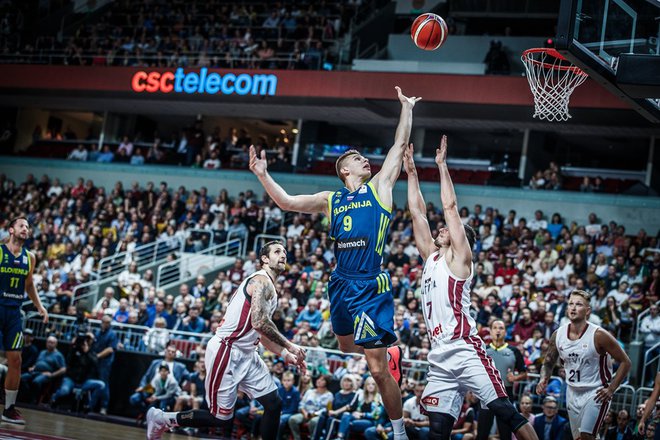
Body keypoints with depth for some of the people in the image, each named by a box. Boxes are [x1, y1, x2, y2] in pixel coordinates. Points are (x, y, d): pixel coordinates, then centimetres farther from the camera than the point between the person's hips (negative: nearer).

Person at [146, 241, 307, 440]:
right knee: (220, 417, -5)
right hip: (225, 351, -10)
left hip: (246, 355, 10)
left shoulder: (270, 289, 18)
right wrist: (289, 346, -18)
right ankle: (161, 419, 12)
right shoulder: (262, 281, -13)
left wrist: (284, 354, 15)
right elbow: (259, 322, -26)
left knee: (274, 404, 3)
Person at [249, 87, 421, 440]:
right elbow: (287, 202, 10)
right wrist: (262, 174, 2)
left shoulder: (379, 186, 6)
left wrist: (406, 108, 12)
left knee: (377, 369, -8)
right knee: (346, 346, 23)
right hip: (341, 283, 5)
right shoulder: (331, 200, 12)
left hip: (372, 288, -5)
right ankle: (390, 353, 52)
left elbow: (400, 145, 7)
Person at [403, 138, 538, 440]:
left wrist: (442, 165, 2)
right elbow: (417, 212, 21)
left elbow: (450, 206, -2)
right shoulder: (431, 257, 21)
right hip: (440, 359, 7)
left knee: (504, 411, -11)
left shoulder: (459, 257, 3)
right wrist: (411, 172, 22)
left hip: (465, 351, -7)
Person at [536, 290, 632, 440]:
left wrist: (611, 389, -14)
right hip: (573, 393, 6)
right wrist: (543, 380, -9)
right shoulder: (558, 335, -3)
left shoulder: (598, 335, -18)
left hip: (596, 393, -6)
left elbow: (625, 362, -10)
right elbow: (548, 363, 12)